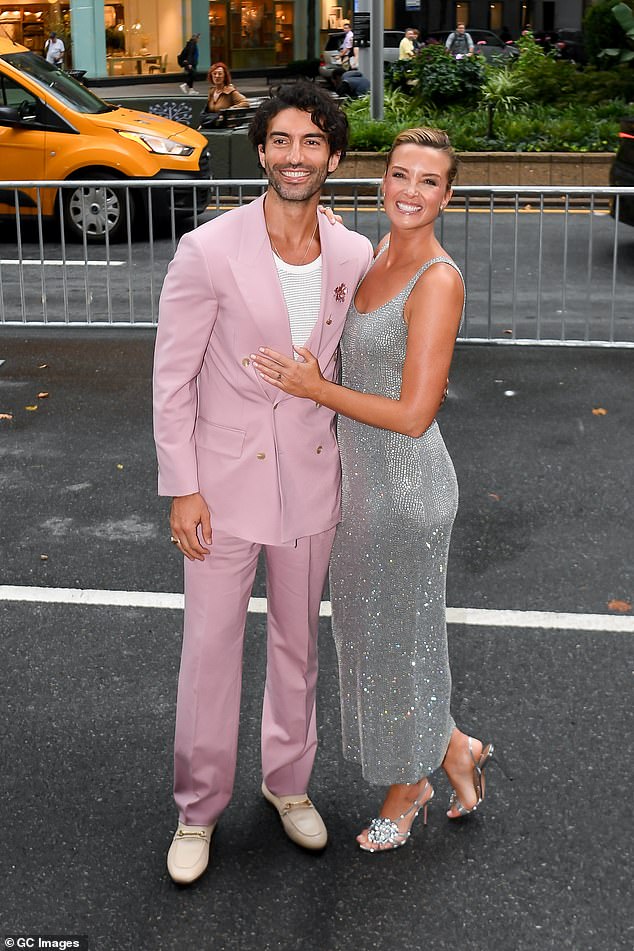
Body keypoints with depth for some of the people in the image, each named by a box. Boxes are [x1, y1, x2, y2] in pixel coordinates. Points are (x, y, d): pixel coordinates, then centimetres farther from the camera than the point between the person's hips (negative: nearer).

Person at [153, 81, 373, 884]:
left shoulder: (353, 256, -2)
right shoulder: (208, 252, -15)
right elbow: (173, 379, -10)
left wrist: (352, 463, 12)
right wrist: (182, 490, -11)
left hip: (310, 482, 4)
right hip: (224, 484, -3)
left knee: (298, 643, 18)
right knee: (211, 650, 8)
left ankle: (289, 781, 40)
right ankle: (198, 809, 28)